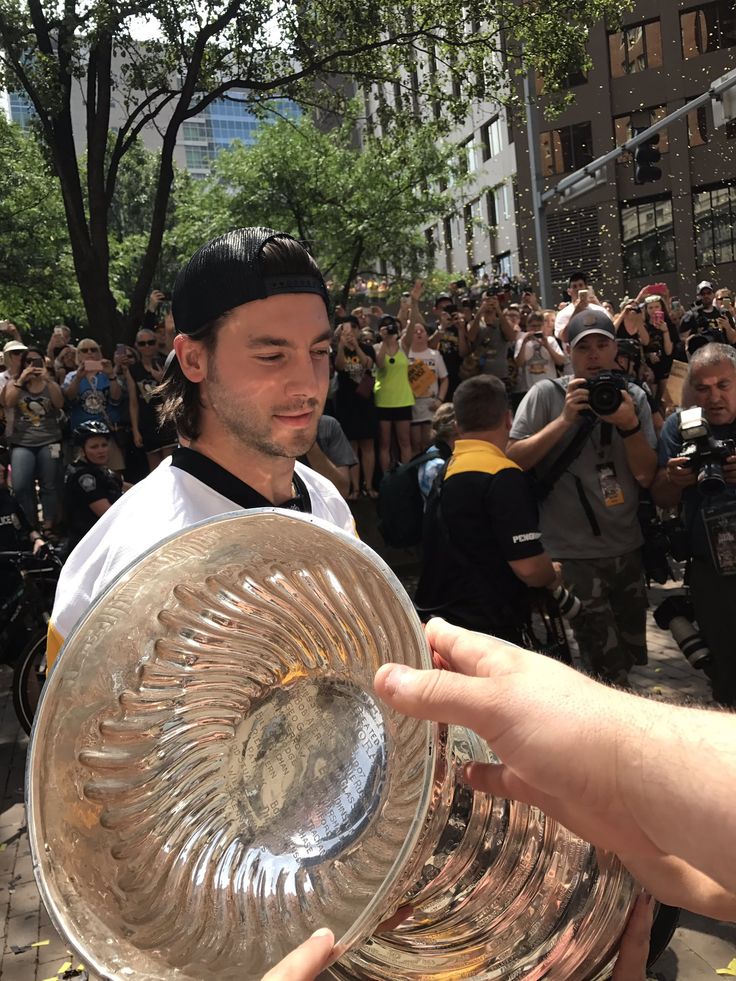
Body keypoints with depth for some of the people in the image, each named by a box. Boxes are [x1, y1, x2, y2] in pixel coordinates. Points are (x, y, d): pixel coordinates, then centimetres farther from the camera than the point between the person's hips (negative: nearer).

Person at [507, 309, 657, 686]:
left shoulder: (634, 397, 3)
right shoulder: (546, 394, -7)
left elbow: (646, 476, -2)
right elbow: (514, 459, -13)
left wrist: (630, 425, -18)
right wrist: (566, 419, -21)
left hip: (627, 547, 5)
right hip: (574, 553, -5)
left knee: (632, 654, 21)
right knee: (610, 671, -2)